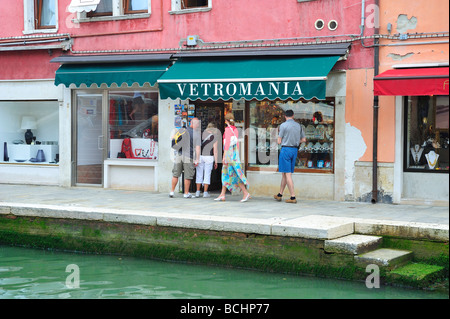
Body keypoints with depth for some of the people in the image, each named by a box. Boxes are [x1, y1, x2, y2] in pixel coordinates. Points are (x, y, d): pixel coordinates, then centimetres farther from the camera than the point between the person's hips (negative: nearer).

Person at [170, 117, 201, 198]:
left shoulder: (182, 130, 2)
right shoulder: (197, 134, -8)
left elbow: (173, 138, 9)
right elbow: (197, 148, -12)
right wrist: (197, 160, -7)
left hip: (179, 155, 3)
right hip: (189, 157, -3)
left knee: (175, 174, 12)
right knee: (188, 176, 5)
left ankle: (172, 191, 15)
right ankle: (186, 193, 9)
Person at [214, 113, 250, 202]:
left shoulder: (228, 129, -12)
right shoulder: (235, 129, 11)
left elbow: (227, 143, -17)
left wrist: (224, 156, -16)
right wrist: (237, 155, 21)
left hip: (229, 153, -8)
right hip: (234, 152, 8)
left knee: (234, 174, -7)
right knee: (225, 174, 10)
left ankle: (246, 193, -10)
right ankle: (222, 195, 9)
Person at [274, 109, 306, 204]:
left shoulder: (283, 125, -8)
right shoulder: (298, 126, 8)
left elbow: (279, 141, -7)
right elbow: (303, 139, 15)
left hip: (286, 149, -6)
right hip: (295, 150, 6)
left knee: (287, 174, -4)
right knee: (285, 173, 14)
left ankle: (293, 197, -9)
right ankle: (280, 194, 23)